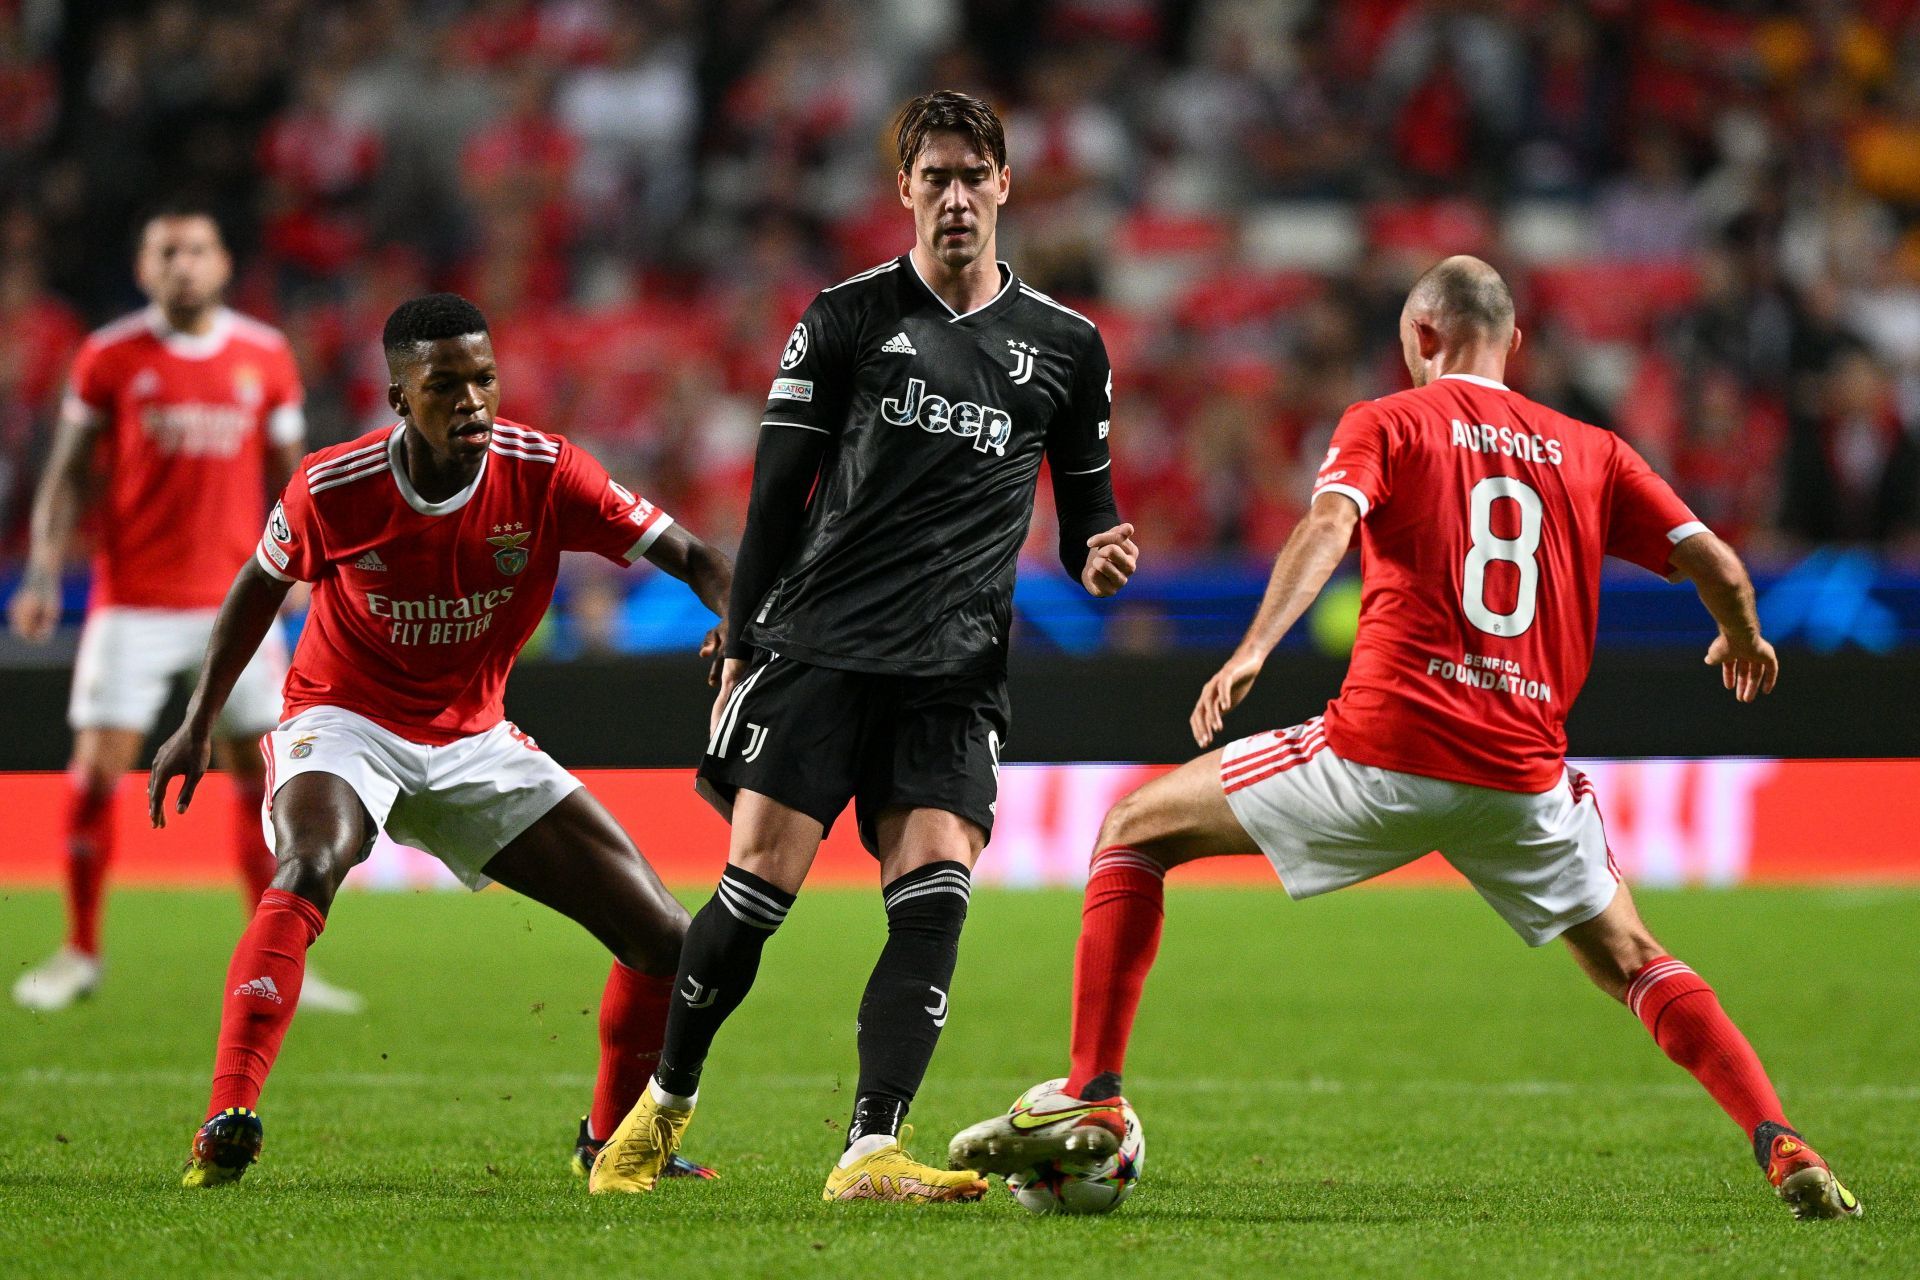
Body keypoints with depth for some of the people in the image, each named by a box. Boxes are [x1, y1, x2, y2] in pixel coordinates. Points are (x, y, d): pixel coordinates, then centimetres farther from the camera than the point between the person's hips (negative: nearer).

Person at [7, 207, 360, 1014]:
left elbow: (285, 475, 13)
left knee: (261, 778, 1)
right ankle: (79, 954, 7)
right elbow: (69, 473, 3)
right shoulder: (109, 358, 0)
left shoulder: (266, 358, 5)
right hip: (131, 604, -2)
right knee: (97, 772, -6)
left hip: (235, 600, 2)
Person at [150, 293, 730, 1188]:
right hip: (344, 720, -3)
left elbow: (690, 557, -14)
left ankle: (613, 1138, 20)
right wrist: (199, 724, 9)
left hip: (473, 742, 3)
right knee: (308, 871, -38)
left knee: (663, 939, -4)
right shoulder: (333, 487, -17)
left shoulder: (544, 474, -15)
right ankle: (226, 1123, -42)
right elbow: (261, 584, 4)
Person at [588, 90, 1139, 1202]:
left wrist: (1099, 555, -4)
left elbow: (1086, 505, 20)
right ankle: (665, 1104, 13)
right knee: (761, 882, -9)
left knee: (934, 892, -16)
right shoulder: (846, 320, 6)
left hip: (955, 675, 2)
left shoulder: (1066, 346, 12)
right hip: (818, 643, -2)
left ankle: (870, 1154, -20)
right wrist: (741, 650, 4)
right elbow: (777, 495, 7)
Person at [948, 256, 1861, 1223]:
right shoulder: (1589, 452, 15)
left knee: (1137, 829, 14)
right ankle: (1783, 1149, 2)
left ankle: (1091, 1099, 3)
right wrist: (1743, 637, 33)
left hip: (1383, 748, -3)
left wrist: (1254, 650, -25)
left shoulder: (1387, 425, 7)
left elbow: (1329, 524, -13)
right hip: (1525, 772, 3)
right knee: (1628, 961, 21)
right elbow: (1717, 564, 11)